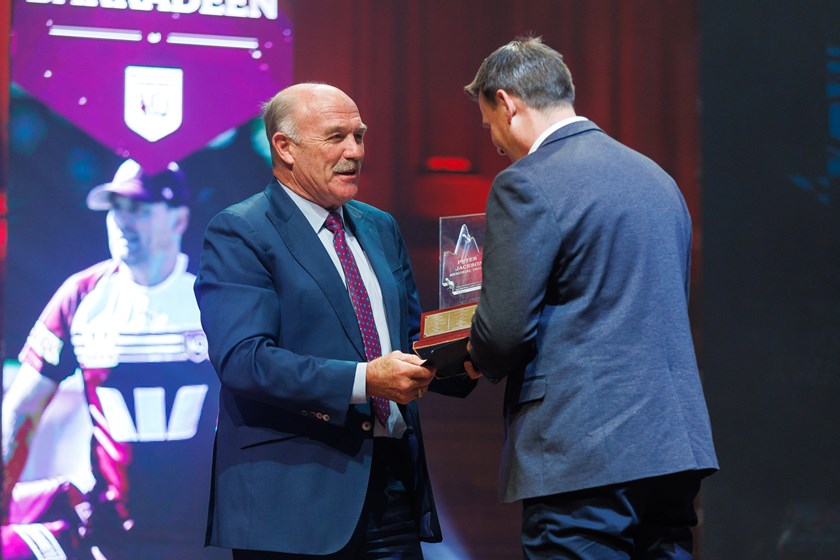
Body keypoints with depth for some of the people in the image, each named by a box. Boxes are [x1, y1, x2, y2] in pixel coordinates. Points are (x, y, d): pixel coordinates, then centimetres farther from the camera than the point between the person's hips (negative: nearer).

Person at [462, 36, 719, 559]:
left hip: (584, 456, -8)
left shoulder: (527, 185, -9)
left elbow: (504, 330, -13)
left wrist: (482, 360, 10)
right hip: (675, 442, 8)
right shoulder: (657, 177, 16)